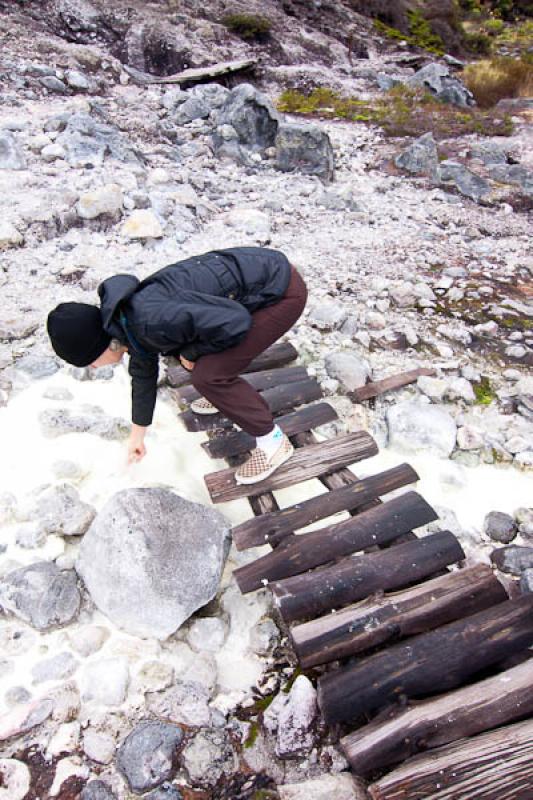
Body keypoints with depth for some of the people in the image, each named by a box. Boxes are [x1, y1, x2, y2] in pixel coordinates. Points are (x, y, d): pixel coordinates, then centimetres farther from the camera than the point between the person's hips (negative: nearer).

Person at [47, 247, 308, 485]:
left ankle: (273, 441, 5)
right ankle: (228, 394, 34)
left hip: (282, 292, -9)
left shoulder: (152, 322, -27)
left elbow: (234, 323, -27)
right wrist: (137, 434, 31)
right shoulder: (128, 320, 5)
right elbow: (143, 373, 20)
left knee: (208, 374, -11)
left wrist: (192, 352, -9)